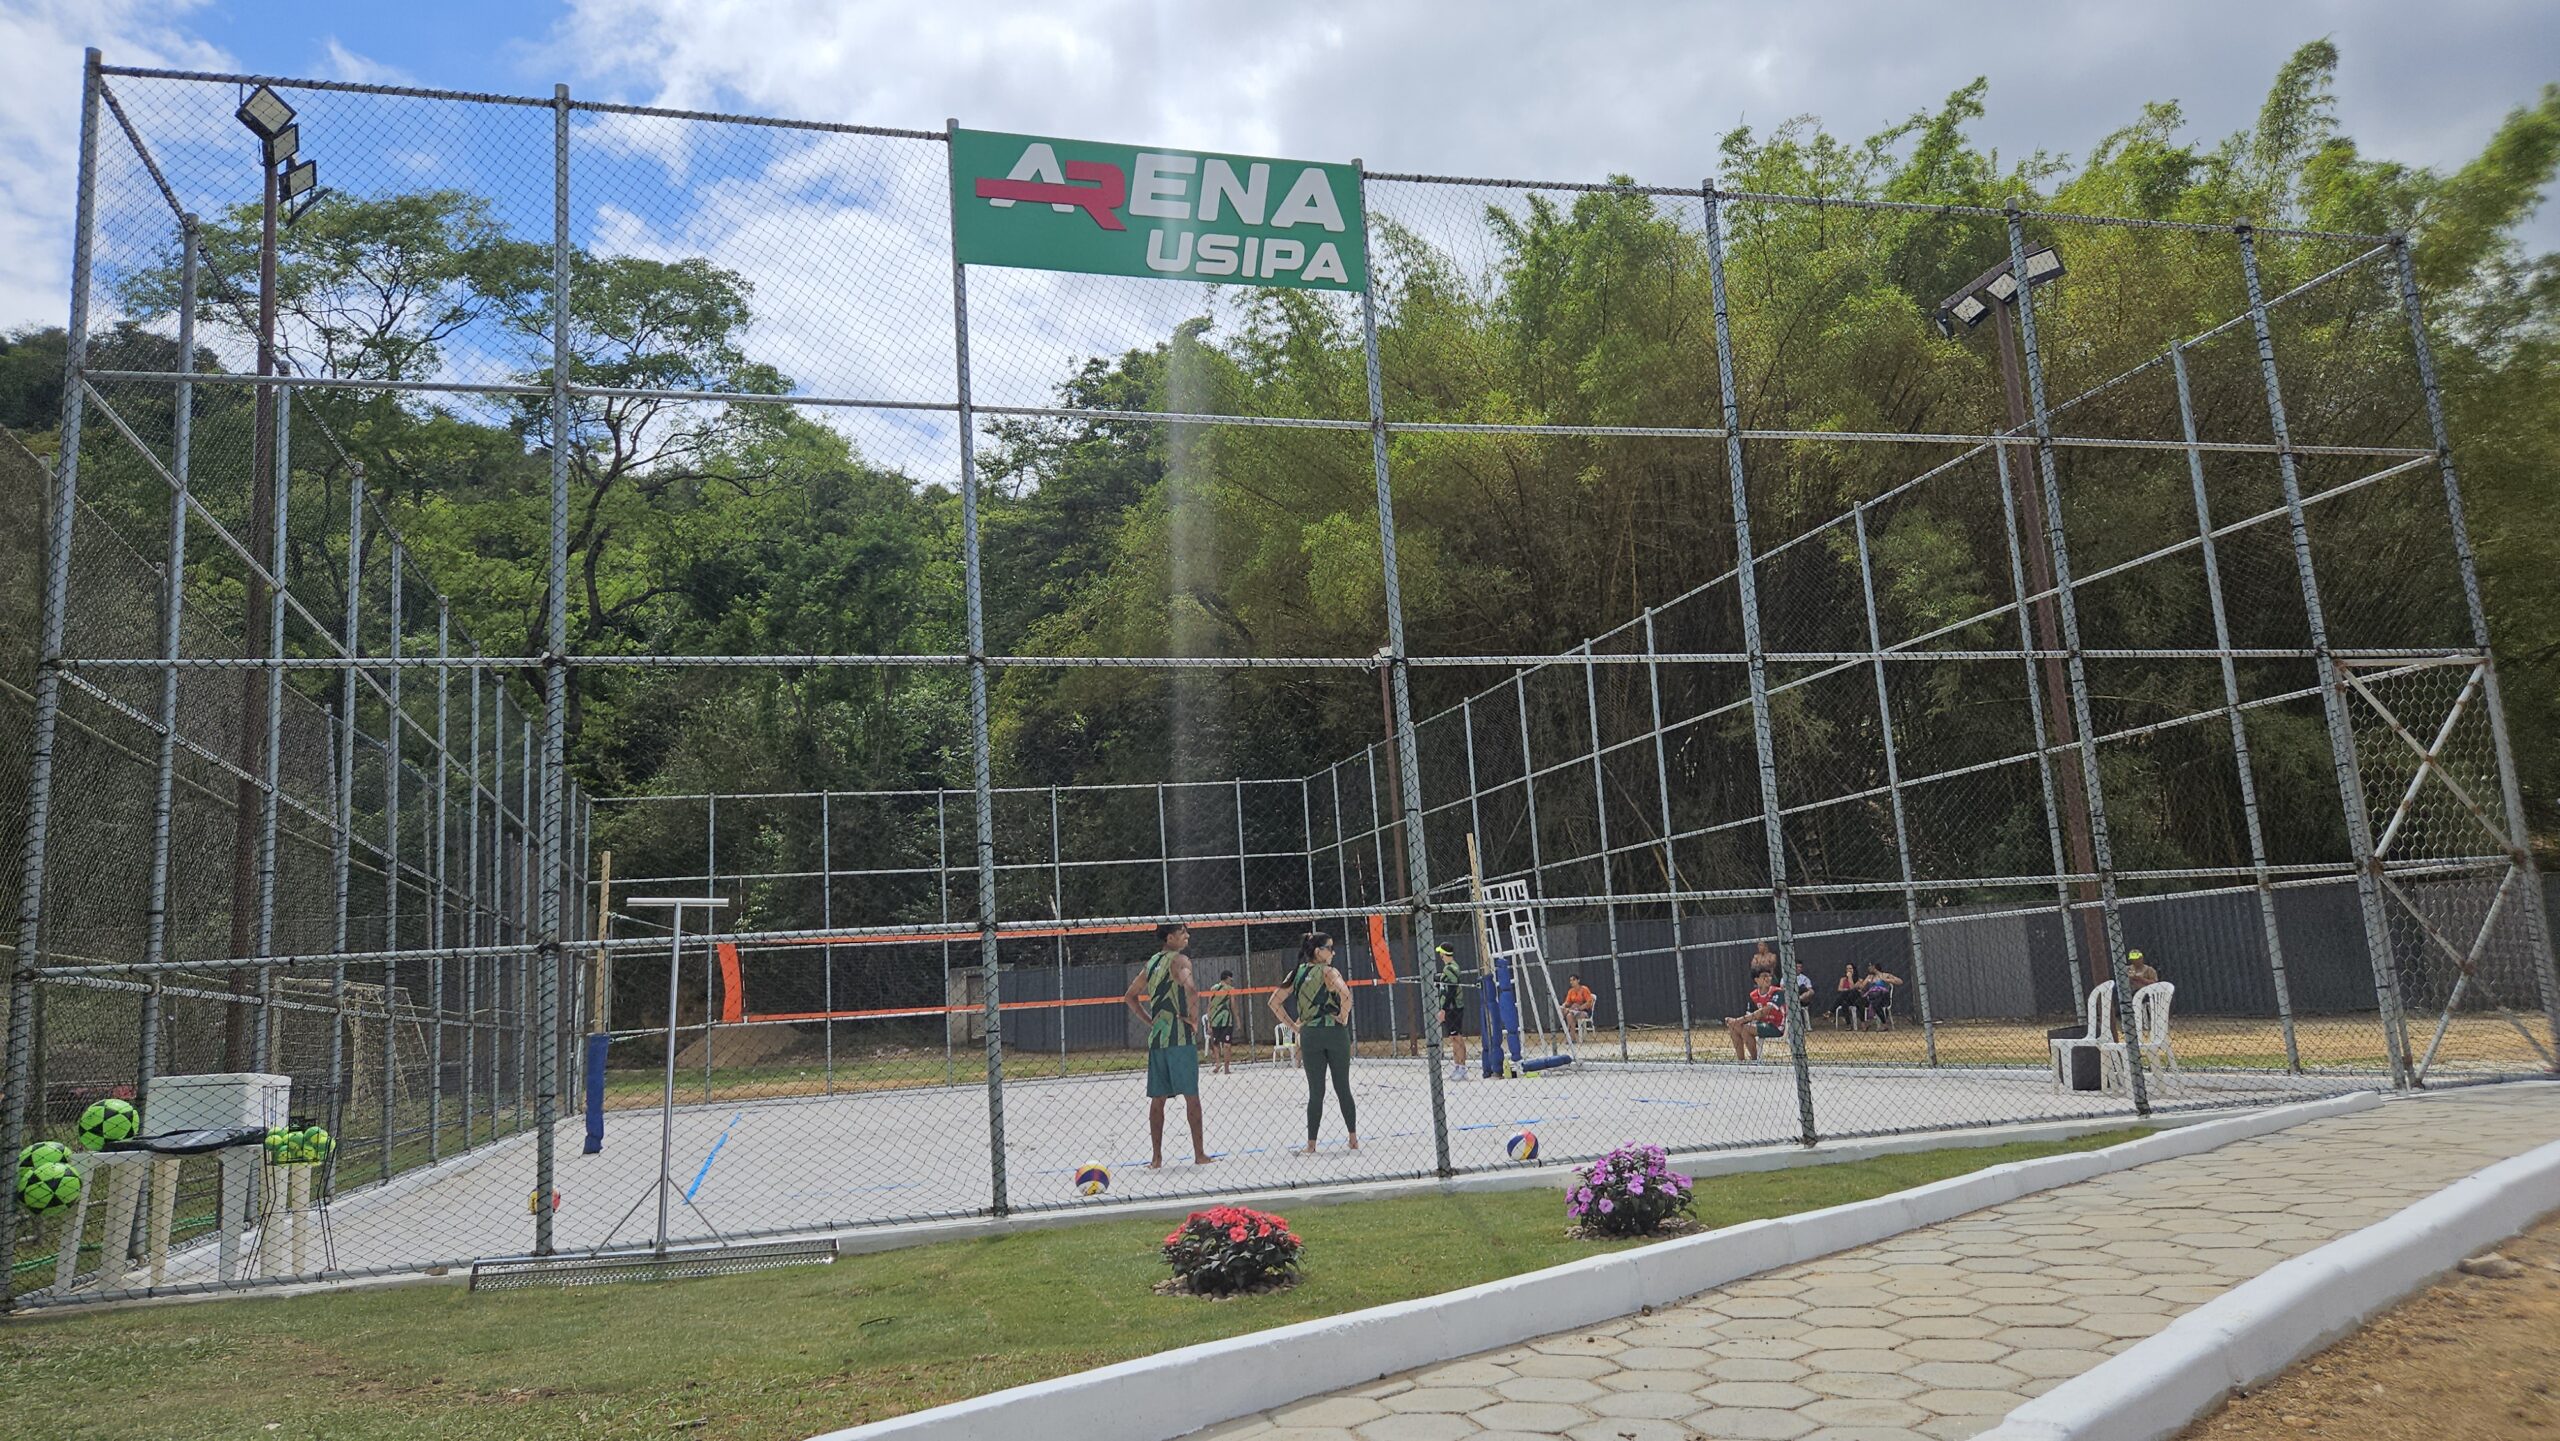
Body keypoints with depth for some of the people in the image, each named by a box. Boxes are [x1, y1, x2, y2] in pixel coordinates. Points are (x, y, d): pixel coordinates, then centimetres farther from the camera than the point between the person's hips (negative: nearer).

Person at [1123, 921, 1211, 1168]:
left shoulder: (1150, 964, 15)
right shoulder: (1179, 960, -7)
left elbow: (1130, 996, 22)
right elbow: (1190, 990, -26)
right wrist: (1195, 1019, -13)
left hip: (1156, 1038, 6)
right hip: (1181, 1038, -6)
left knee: (1157, 1099, 8)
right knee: (1191, 1096, 1)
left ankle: (1157, 1158, 8)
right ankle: (1199, 1154, 5)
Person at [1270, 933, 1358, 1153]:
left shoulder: (1296, 974, 8)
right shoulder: (1328, 972, -7)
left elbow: (1274, 1002, 9)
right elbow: (1345, 993, -26)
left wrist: (1294, 1026, 9)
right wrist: (1343, 1018, -11)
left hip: (1309, 1034, 3)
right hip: (1334, 1032, -3)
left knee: (1315, 1092, 8)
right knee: (1343, 1089, 10)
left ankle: (1311, 1143, 7)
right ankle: (1353, 1139, 16)